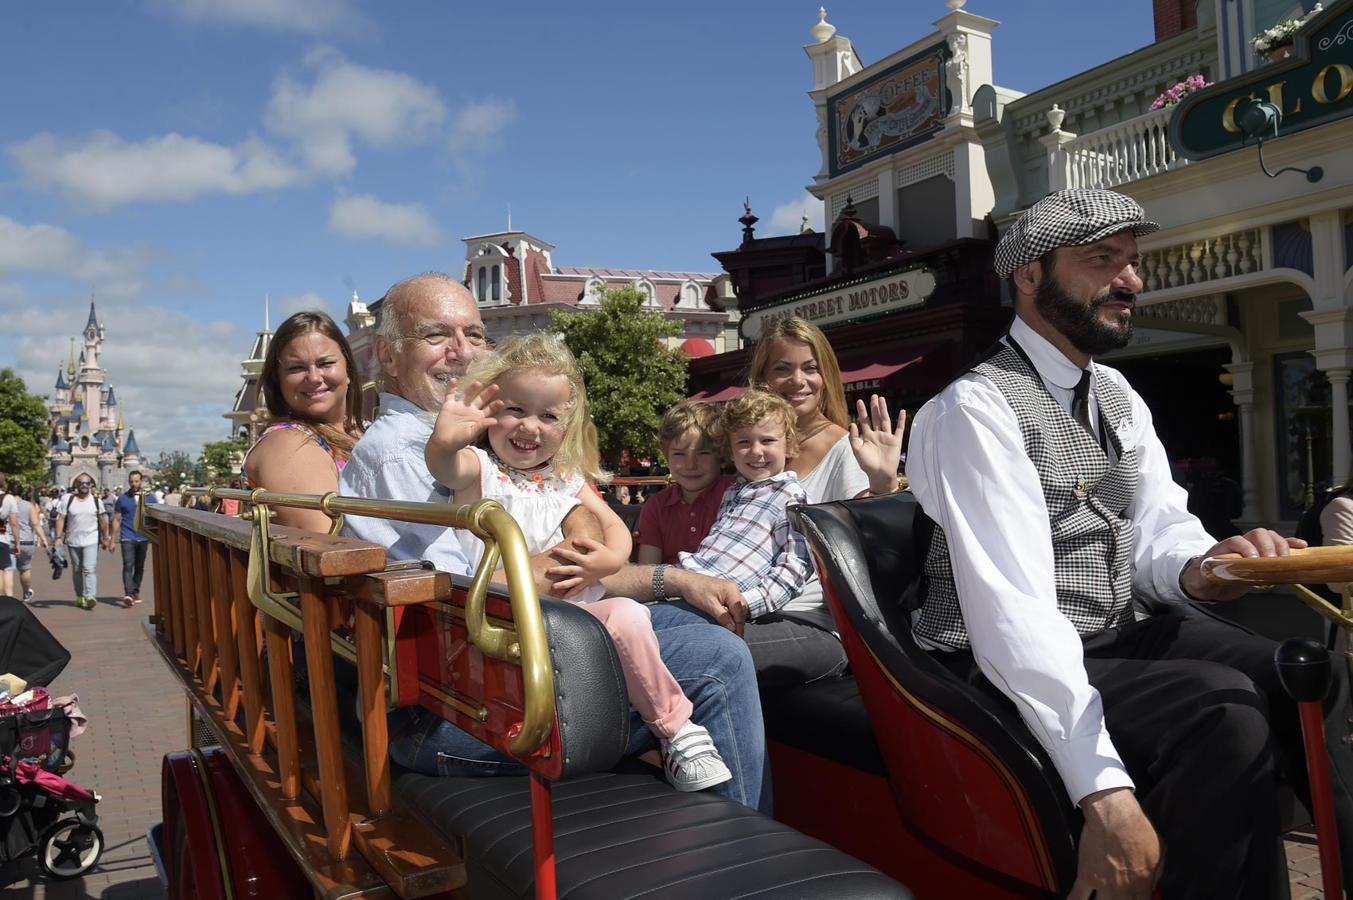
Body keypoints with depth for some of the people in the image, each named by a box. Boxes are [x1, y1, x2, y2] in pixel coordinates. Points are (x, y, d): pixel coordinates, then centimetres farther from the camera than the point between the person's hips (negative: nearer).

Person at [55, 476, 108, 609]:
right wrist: (59, 537, -8)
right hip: (73, 541, 2)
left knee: (90, 569, -15)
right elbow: (61, 519, 1)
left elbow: (102, 521, 11)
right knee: (76, 570, 12)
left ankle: (90, 597, -23)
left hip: (91, 541, -2)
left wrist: (105, 538, 12)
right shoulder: (69, 500, 3)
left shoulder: (96, 501, 3)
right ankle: (80, 596, 23)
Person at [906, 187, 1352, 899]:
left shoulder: (1117, 395, 11)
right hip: (1018, 670, -8)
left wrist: (1197, 566, -22)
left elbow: (1159, 529, 5)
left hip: (1128, 631, 8)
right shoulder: (978, 407, -18)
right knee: (1226, 714, -27)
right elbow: (1012, 608, -27)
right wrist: (1105, 794, -32)